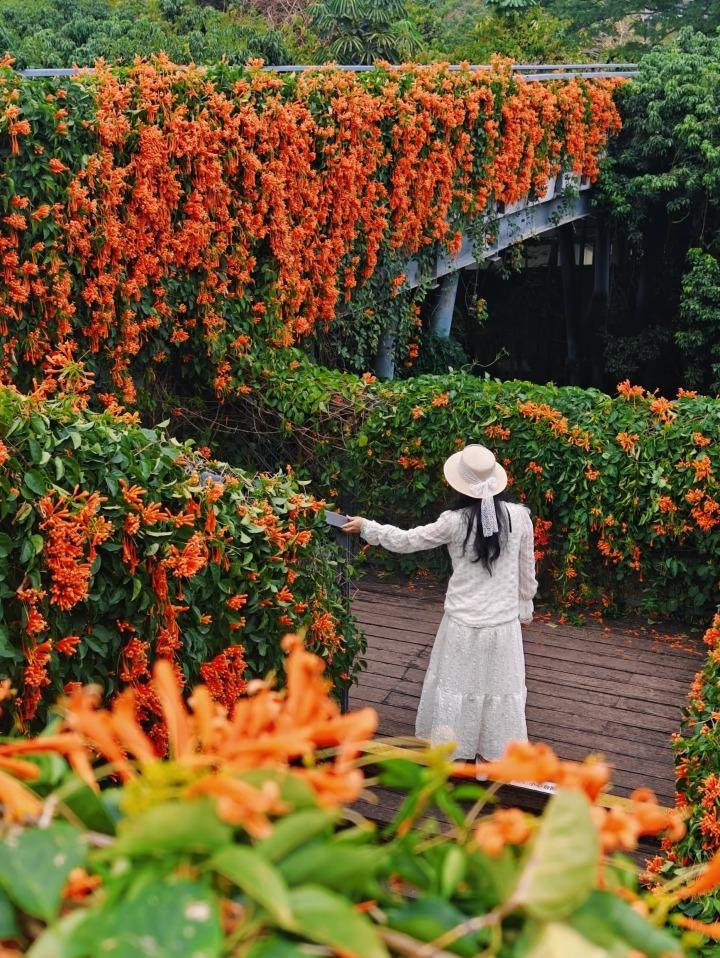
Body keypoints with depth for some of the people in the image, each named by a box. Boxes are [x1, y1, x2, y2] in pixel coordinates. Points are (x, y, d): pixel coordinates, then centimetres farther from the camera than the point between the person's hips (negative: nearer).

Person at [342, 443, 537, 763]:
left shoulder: (455, 522, -17)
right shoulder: (519, 516, -10)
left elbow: (405, 541, -6)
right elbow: (527, 569, 1)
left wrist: (366, 527, 7)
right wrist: (525, 607, 17)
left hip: (464, 623, -1)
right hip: (504, 623, 1)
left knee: (455, 685, 18)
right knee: (499, 688, 16)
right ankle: (495, 753, 30)